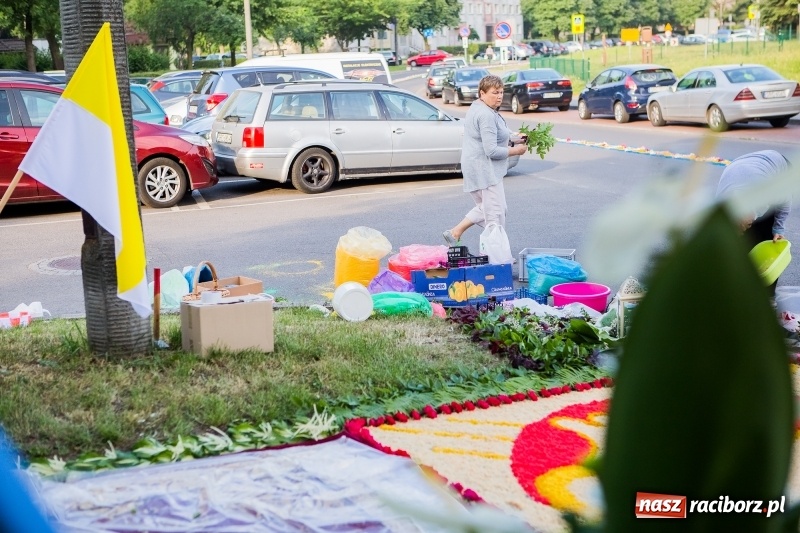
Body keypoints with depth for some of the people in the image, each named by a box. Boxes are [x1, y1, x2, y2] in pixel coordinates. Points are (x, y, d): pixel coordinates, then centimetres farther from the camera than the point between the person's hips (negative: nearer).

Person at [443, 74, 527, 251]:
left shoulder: (477, 107, 13)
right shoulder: (486, 115, -21)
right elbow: (491, 150, -24)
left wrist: (512, 138, 12)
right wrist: (515, 150, -10)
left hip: (477, 168, 11)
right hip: (484, 169, -11)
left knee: (486, 207, 23)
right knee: (496, 212, -4)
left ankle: (455, 233, 22)